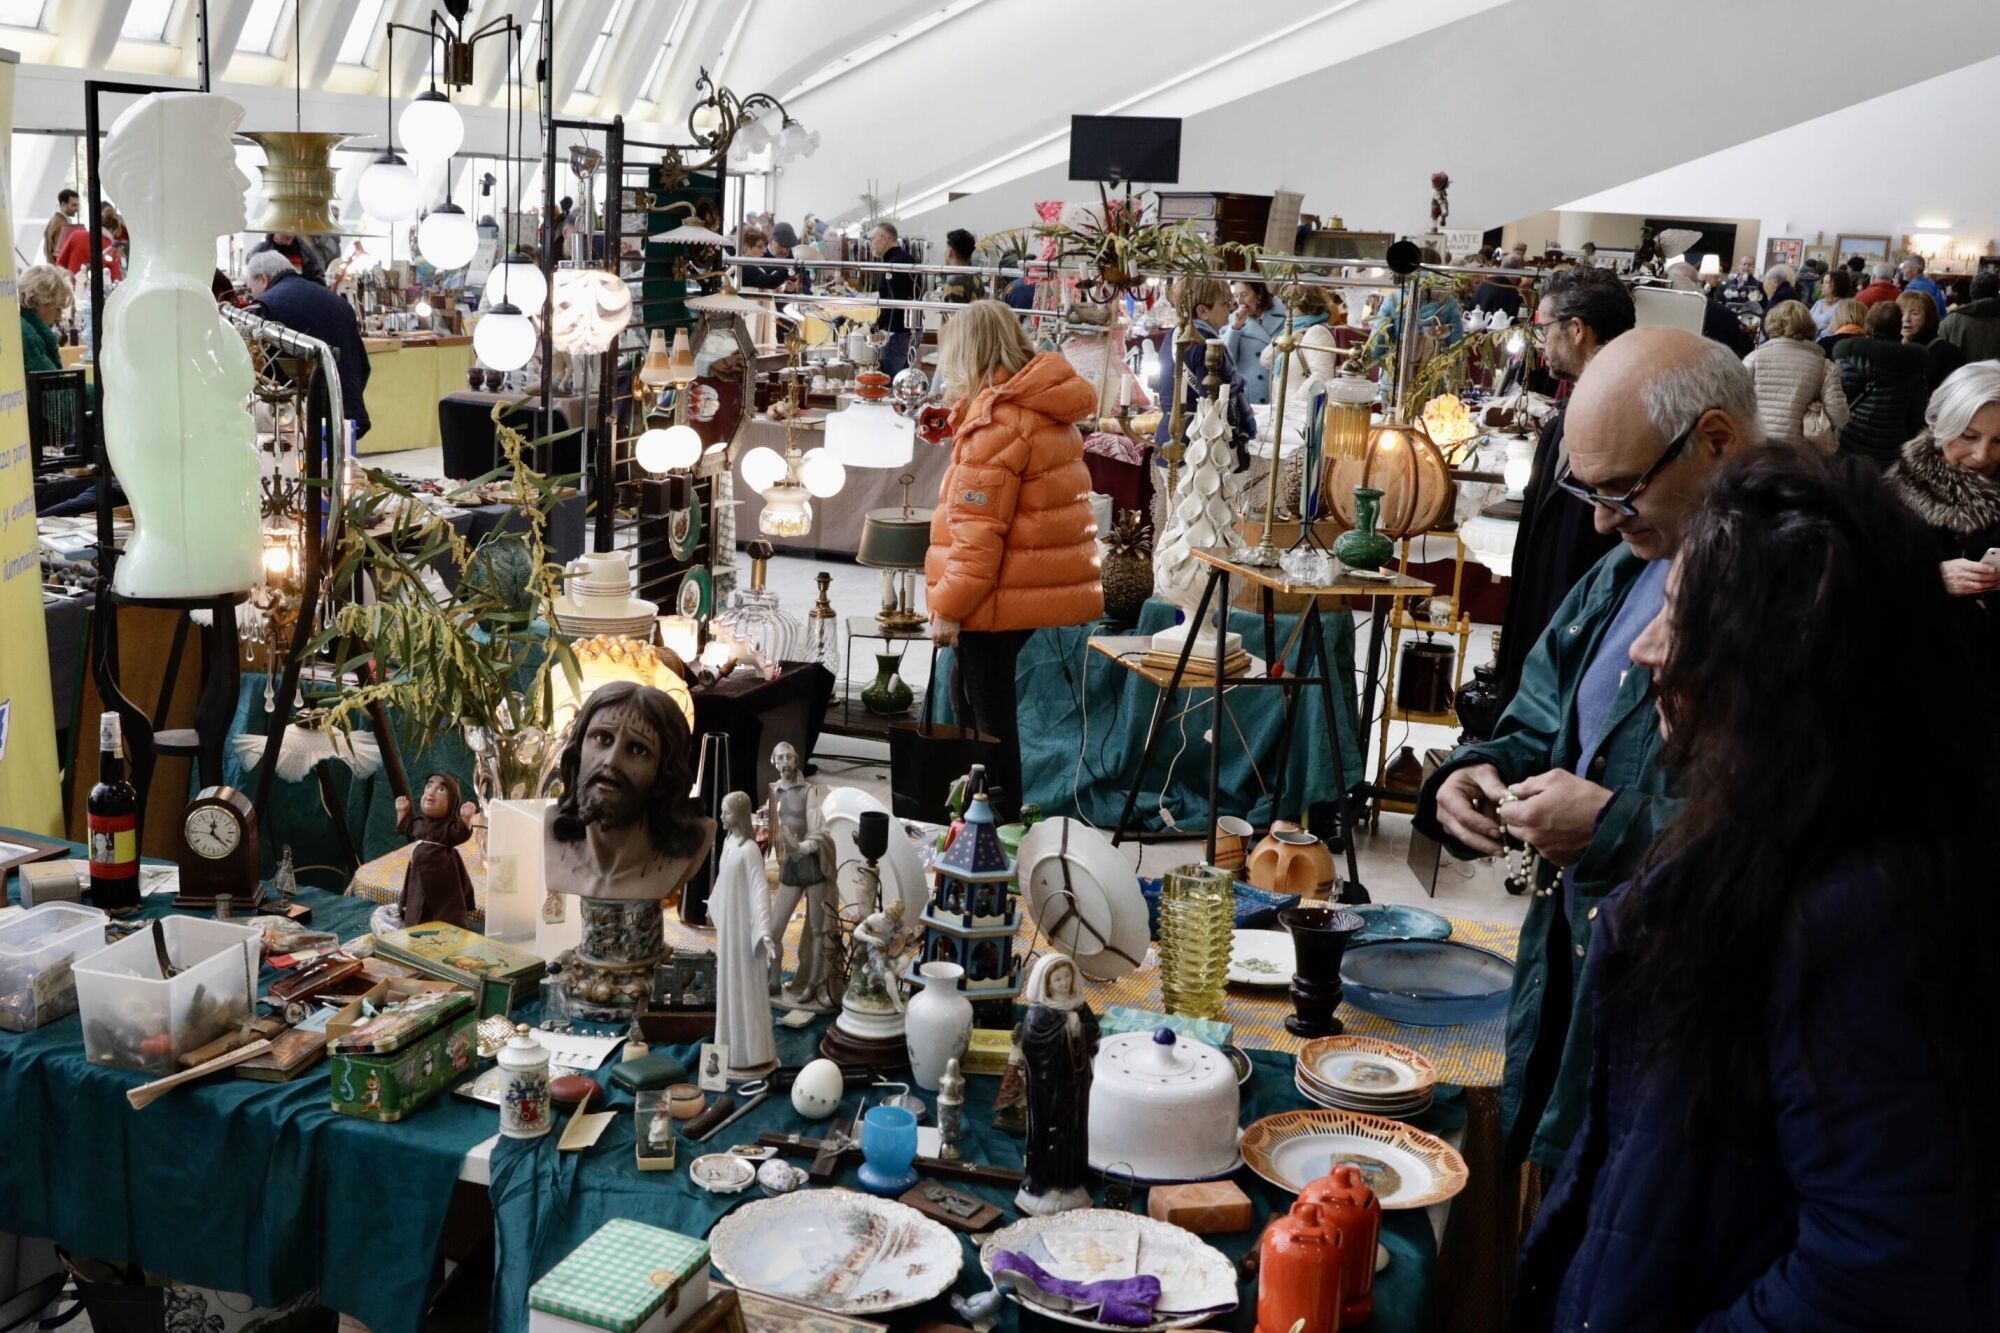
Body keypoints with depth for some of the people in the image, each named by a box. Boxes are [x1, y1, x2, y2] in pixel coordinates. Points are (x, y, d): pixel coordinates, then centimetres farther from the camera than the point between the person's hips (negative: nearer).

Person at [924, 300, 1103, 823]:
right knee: (968, 691, 20)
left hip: (1002, 590, -10)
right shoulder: (1041, 403, 10)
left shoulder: (998, 418, -19)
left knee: (987, 701, 2)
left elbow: (979, 529, -21)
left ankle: (1000, 818, 12)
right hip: (1039, 578, 10)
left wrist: (948, 605, -16)